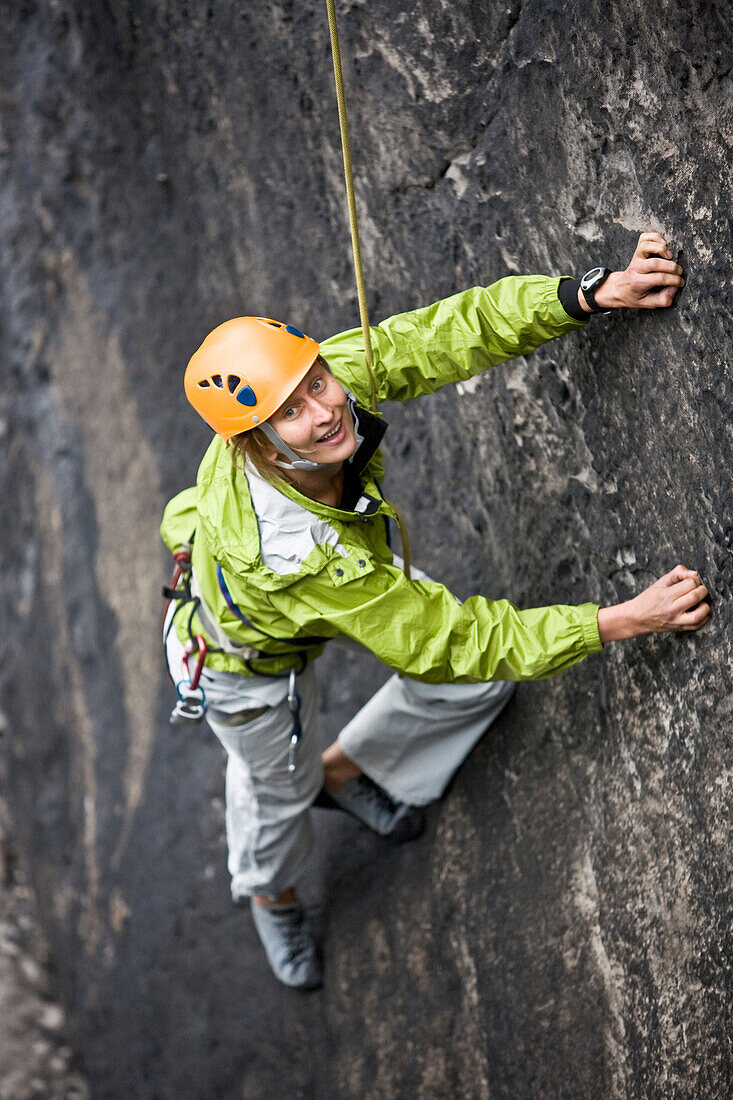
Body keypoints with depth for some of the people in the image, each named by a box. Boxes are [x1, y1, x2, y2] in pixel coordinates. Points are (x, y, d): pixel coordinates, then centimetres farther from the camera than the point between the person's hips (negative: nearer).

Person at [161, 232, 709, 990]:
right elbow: (446, 640, -44)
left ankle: (346, 767, 39)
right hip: (250, 655, -5)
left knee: (479, 678, 7)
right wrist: (625, 620, -46)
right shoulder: (288, 556, -50)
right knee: (278, 784, 21)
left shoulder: (338, 373, -36)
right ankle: (269, 896, 61)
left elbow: (453, 334, -30)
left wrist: (594, 292, -46)